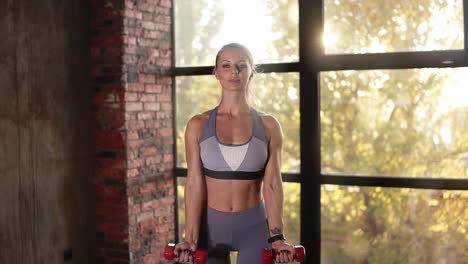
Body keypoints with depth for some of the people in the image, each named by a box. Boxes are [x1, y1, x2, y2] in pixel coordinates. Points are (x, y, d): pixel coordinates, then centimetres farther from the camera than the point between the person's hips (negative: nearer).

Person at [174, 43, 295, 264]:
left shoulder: (268, 126, -2)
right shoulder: (198, 125, -3)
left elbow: (272, 185, -4)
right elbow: (195, 185, -5)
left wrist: (277, 237, -12)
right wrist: (191, 238, -12)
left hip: (254, 227, 0)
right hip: (210, 226, 0)